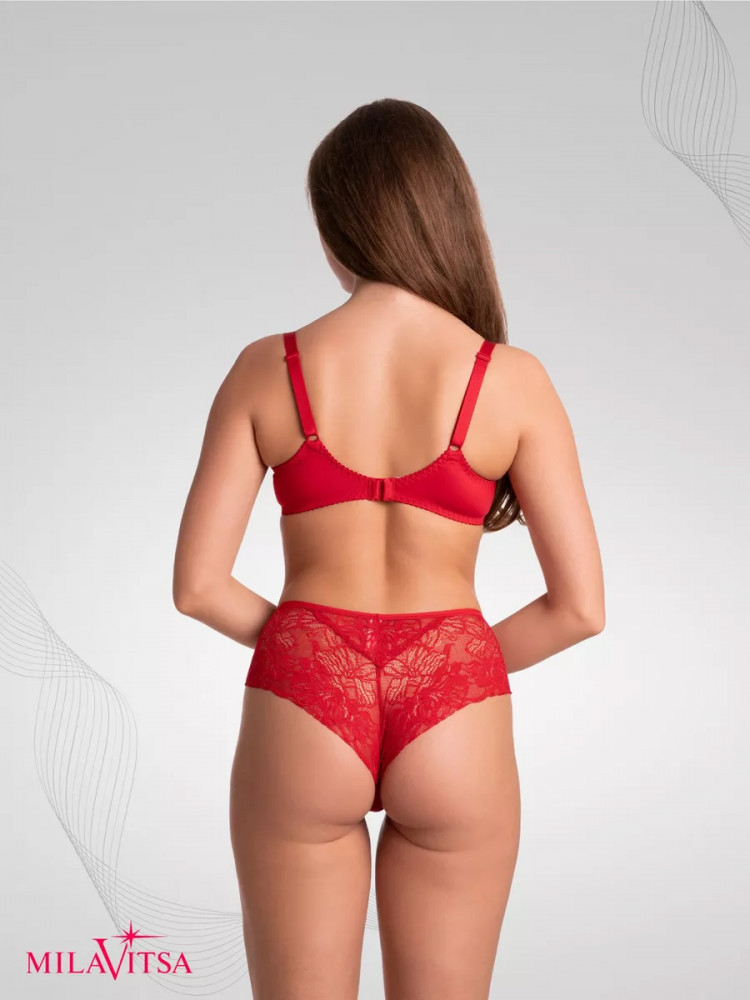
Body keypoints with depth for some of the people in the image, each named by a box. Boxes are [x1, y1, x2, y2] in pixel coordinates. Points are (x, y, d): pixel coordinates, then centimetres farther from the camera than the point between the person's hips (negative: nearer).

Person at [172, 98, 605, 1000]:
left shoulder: (266, 369, -4)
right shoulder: (511, 380, -5)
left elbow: (197, 585, -3)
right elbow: (580, 607, -5)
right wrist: (462, 666, 10)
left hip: (300, 717, 0)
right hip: (453, 724, 0)